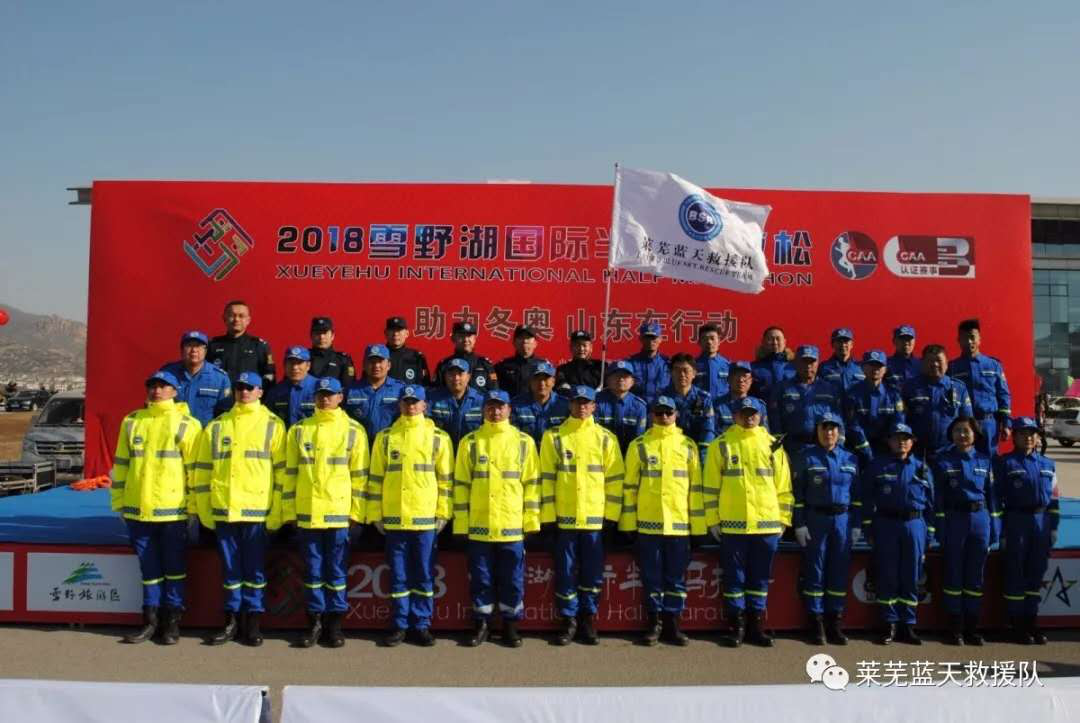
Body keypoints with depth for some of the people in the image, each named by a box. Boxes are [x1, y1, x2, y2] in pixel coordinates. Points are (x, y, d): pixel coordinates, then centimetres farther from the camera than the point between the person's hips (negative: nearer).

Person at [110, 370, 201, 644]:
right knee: (149, 568, 11)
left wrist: (194, 504, -4)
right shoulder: (132, 422, 10)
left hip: (173, 510, -3)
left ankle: (172, 621, 15)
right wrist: (119, 501, 11)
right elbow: (120, 464, 14)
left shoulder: (186, 424, -1)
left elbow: (195, 467, -2)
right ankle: (150, 620, 21)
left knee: (174, 568, 5)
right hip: (138, 510, 3)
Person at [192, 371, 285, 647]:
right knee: (230, 569, 11)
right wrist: (204, 510, 7)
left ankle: (252, 621, 15)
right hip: (223, 510, 3)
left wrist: (277, 511, -5)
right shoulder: (216, 426, 11)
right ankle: (232, 621, 21)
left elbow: (282, 470, 0)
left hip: (257, 510, -3)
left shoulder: (272, 425, 3)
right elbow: (203, 469, 12)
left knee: (254, 569, 5)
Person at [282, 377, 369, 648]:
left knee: (336, 570, 5)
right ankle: (314, 623, 17)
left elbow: (359, 473, 2)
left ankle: (335, 624, 15)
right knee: (312, 570, 8)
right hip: (307, 512, 2)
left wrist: (356, 510, -2)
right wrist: (289, 510, 5)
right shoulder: (299, 430, 8)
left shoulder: (353, 430, 3)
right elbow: (290, 472, 9)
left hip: (339, 511, -2)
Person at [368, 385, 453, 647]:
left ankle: (422, 625, 15)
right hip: (394, 517, 1)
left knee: (424, 575, 5)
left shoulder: (438, 437, 4)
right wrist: (375, 513, 4)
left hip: (426, 517, -1)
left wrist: (443, 513, -1)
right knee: (398, 575, 7)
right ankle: (399, 625, 17)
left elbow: (446, 478, 4)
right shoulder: (385, 437, 7)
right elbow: (376, 477, 8)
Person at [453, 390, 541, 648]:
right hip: (478, 525, 0)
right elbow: (461, 484, 5)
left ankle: (510, 625, 20)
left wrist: (531, 519, -1)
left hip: (512, 525, 0)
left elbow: (532, 483, 4)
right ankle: (481, 624, 21)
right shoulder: (470, 442, 5)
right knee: (480, 578, 8)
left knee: (512, 579, 6)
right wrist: (461, 522, 1)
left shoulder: (524, 442, 4)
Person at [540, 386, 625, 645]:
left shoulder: (605, 438, 6)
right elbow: (546, 478, 2)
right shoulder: (554, 436, 4)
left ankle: (589, 620, 20)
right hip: (564, 517, 0)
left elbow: (614, 478, 6)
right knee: (565, 573, 4)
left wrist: (612, 514, 0)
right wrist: (547, 515, -3)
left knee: (592, 573, 7)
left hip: (595, 517, 1)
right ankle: (569, 621, 16)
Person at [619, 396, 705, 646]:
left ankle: (672, 622, 18)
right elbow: (630, 485, 3)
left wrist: (698, 522, 4)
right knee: (651, 575, 5)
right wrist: (628, 521, -1)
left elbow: (695, 486, 8)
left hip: (679, 523, 1)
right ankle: (654, 622, 17)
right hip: (648, 523, -1)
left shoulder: (688, 445, 7)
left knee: (677, 576, 7)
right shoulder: (639, 445, 4)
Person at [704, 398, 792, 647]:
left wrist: (783, 519, 6)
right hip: (732, 524, -2)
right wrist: (712, 519, -2)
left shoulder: (772, 444, 8)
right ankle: (737, 625, 15)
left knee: (760, 577, 9)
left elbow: (783, 486, 10)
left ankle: (756, 624, 20)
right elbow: (711, 485, 2)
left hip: (766, 523, 2)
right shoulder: (721, 444, 2)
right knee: (734, 577, 5)